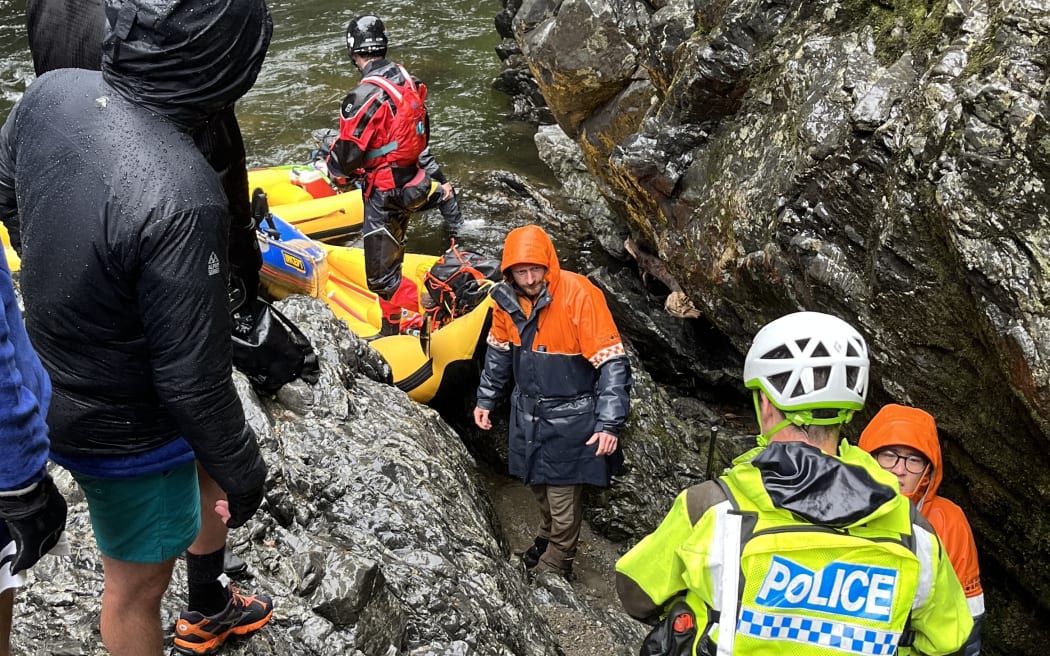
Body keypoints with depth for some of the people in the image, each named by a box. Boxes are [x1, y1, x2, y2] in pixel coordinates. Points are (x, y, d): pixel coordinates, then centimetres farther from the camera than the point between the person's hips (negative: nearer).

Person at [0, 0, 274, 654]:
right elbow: (194, 379, -29)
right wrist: (242, 471, -11)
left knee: (210, 469, 31)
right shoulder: (181, 200, -38)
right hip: (124, 428, -8)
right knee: (138, 583, 17)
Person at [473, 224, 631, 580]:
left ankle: (557, 562, 25)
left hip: (569, 416, -6)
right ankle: (548, 535, 48)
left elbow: (612, 362, -23)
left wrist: (610, 424, -26)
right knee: (537, 483, 21)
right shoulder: (507, 298, -6)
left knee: (562, 493, 2)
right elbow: (499, 350, 13)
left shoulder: (579, 295, -25)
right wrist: (486, 399, 16)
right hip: (528, 410, 6)